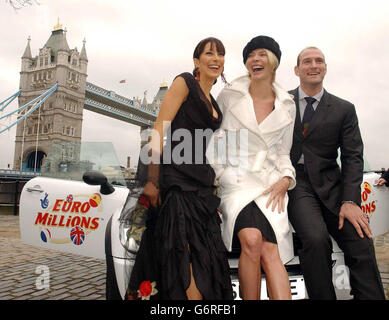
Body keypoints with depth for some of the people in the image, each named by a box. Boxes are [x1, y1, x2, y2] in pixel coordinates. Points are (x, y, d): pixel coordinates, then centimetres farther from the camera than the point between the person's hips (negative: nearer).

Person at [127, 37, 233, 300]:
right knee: (184, 257, -11)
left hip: (201, 184, 8)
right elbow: (160, 130, -9)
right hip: (177, 182, -7)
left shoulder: (213, 104, 22)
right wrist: (153, 181, -16)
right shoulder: (185, 82, 0)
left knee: (203, 256, 5)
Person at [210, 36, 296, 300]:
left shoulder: (287, 106, 13)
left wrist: (285, 179, -2)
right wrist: (215, 179, -3)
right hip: (236, 180, -2)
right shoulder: (229, 96, 6)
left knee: (270, 253, -18)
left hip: (271, 185, 2)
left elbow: (283, 152, 16)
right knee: (252, 240, -28)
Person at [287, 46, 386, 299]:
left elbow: (353, 157, 3)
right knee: (316, 238, -27)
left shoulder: (344, 109, 9)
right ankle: (323, 297, -7)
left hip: (330, 185, 2)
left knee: (362, 244, -17)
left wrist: (350, 201, -11)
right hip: (294, 183, -2)